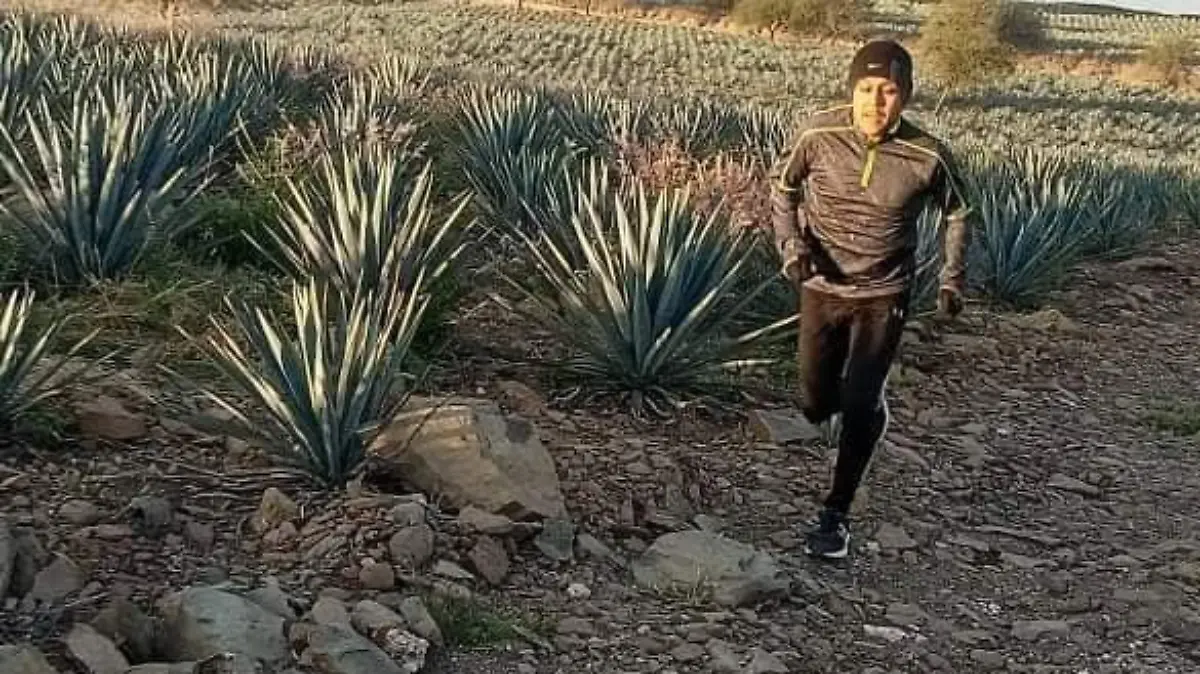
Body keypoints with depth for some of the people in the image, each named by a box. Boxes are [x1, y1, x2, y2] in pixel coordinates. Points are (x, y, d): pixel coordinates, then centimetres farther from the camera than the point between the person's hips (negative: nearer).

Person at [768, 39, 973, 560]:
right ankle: (857, 404, 48)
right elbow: (783, 185, 2)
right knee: (815, 407, 11)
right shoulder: (819, 135, -17)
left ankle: (837, 514, 7)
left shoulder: (927, 156, -18)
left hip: (883, 297, -2)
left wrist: (952, 279, 3)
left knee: (859, 408, -12)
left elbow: (957, 212, 3)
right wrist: (791, 245, -13)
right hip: (821, 289, 2)